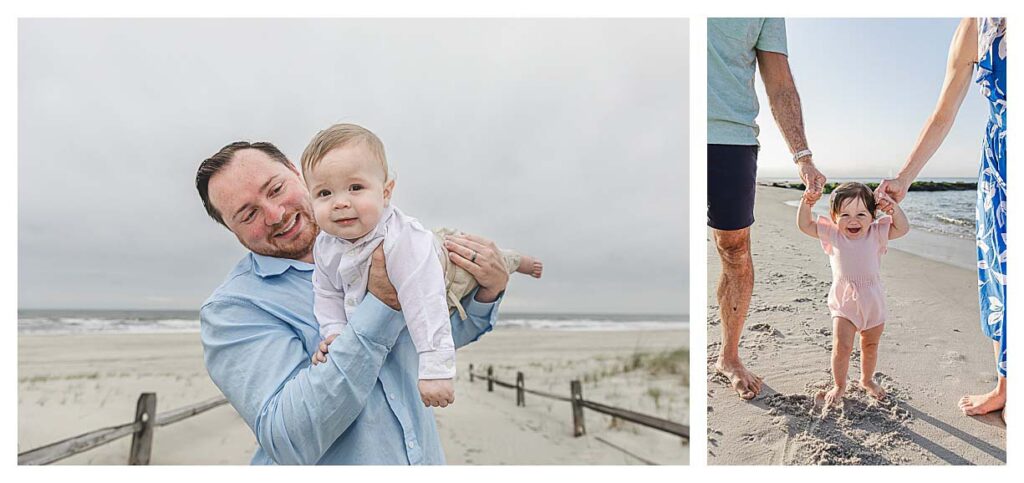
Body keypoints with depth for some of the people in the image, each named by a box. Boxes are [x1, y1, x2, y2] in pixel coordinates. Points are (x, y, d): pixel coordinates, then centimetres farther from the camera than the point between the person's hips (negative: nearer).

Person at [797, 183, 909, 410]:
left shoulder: (876, 233, -5)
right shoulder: (833, 235, -7)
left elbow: (903, 228, -12)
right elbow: (805, 225, -9)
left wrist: (893, 207, -26)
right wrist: (806, 203, -24)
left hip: (873, 302, 2)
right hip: (844, 302, -2)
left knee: (870, 346, 18)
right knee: (841, 346, -9)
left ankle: (867, 380, 41)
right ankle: (839, 386, 12)